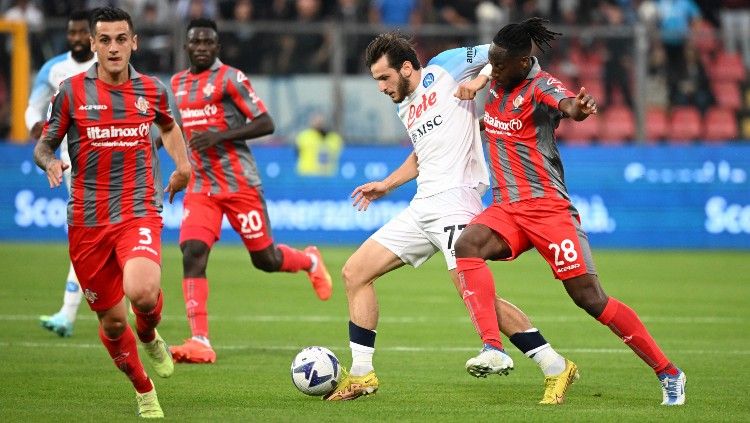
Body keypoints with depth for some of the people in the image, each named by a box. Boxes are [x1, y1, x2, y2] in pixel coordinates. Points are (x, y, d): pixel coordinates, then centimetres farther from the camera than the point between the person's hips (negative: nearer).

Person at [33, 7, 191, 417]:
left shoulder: (152, 90, 5)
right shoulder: (71, 91, -1)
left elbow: (168, 127, 28)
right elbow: (43, 145, 5)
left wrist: (182, 164, 12)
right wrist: (51, 163, -18)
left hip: (139, 212, 0)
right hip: (87, 220, 0)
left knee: (142, 292, -28)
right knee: (112, 321, 5)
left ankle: (150, 336, 9)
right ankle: (144, 391, 31)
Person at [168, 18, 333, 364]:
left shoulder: (230, 78, -8)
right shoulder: (178, 83, 12)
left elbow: (265, 124, -13)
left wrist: (220, 136, -21)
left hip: (239, 184, -5)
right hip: (200, 188, 5)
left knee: (265, 259, 3)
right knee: (192, 253, -17)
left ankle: (309, 261, 39)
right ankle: (200, 341, -21)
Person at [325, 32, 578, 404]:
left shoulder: (444, 68, -1)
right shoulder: (405, 108, 23)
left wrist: (480, 79, -19)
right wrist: (386, 185, 29)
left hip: (454, 200, -9)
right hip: (422, 207, 9)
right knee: (354, 272, 4)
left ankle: (555, 368, -14)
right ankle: (360, 375, 9)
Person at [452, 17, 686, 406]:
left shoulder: (540, 86, -13)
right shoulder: (496, 85, 8)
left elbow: (566, 103, -40)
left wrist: (577, 107, -60)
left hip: (547, 206, -6)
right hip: (505, 208, 6)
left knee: (589, 297, -10)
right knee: (467, 246, -25)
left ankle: (668, 373, 2)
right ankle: (493, 348, -32)